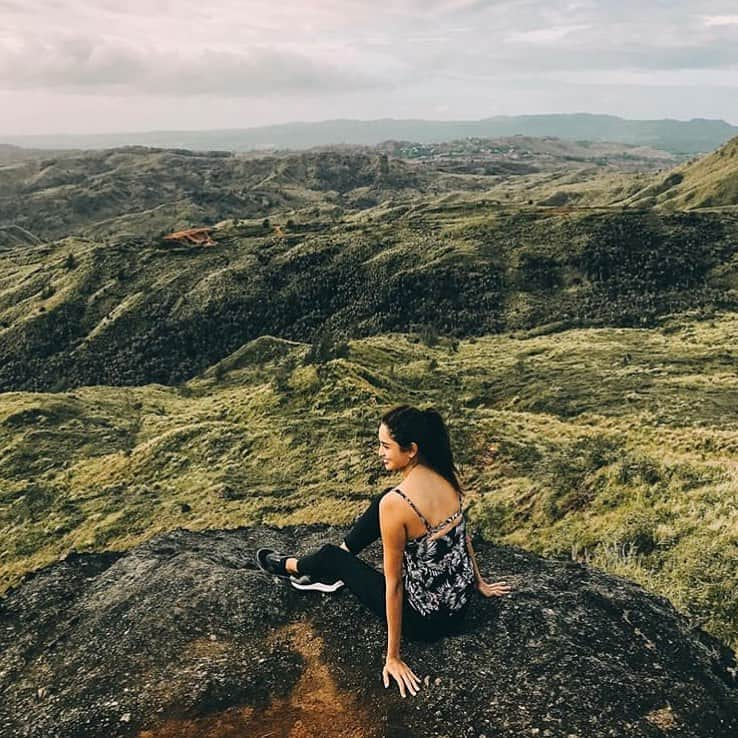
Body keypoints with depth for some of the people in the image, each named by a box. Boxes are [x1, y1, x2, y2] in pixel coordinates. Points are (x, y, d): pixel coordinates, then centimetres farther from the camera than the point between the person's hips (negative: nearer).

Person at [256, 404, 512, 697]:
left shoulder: (395, 504, -30)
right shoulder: (447, 477, -8)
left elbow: (394, 584, -23)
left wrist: (393, 657, -13)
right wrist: (480, 583, 25)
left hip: (426, 620, -6)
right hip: (461, 600, 7)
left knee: (331, 557, 12)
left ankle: (290, 566, 47)